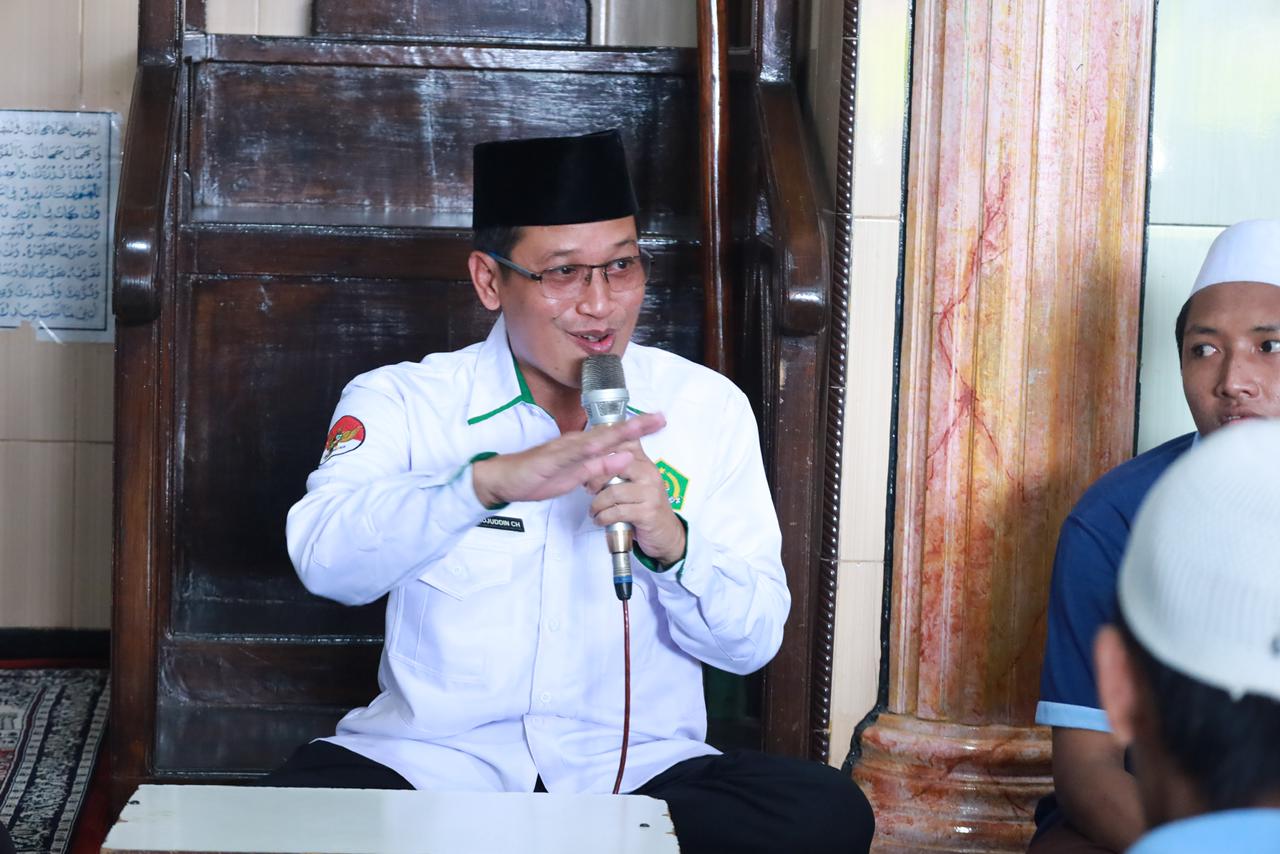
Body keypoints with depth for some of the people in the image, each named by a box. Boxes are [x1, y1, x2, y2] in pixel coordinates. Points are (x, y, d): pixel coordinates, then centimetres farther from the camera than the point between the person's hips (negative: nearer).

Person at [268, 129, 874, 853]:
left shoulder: (707, 407, 8)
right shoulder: (403, 402, 2)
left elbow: (753, 642, 4)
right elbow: (325, 556, -19)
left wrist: (670, 546, -17)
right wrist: (488, 481, -35)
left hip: (637, 766, 3)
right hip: (436, 759, -3)